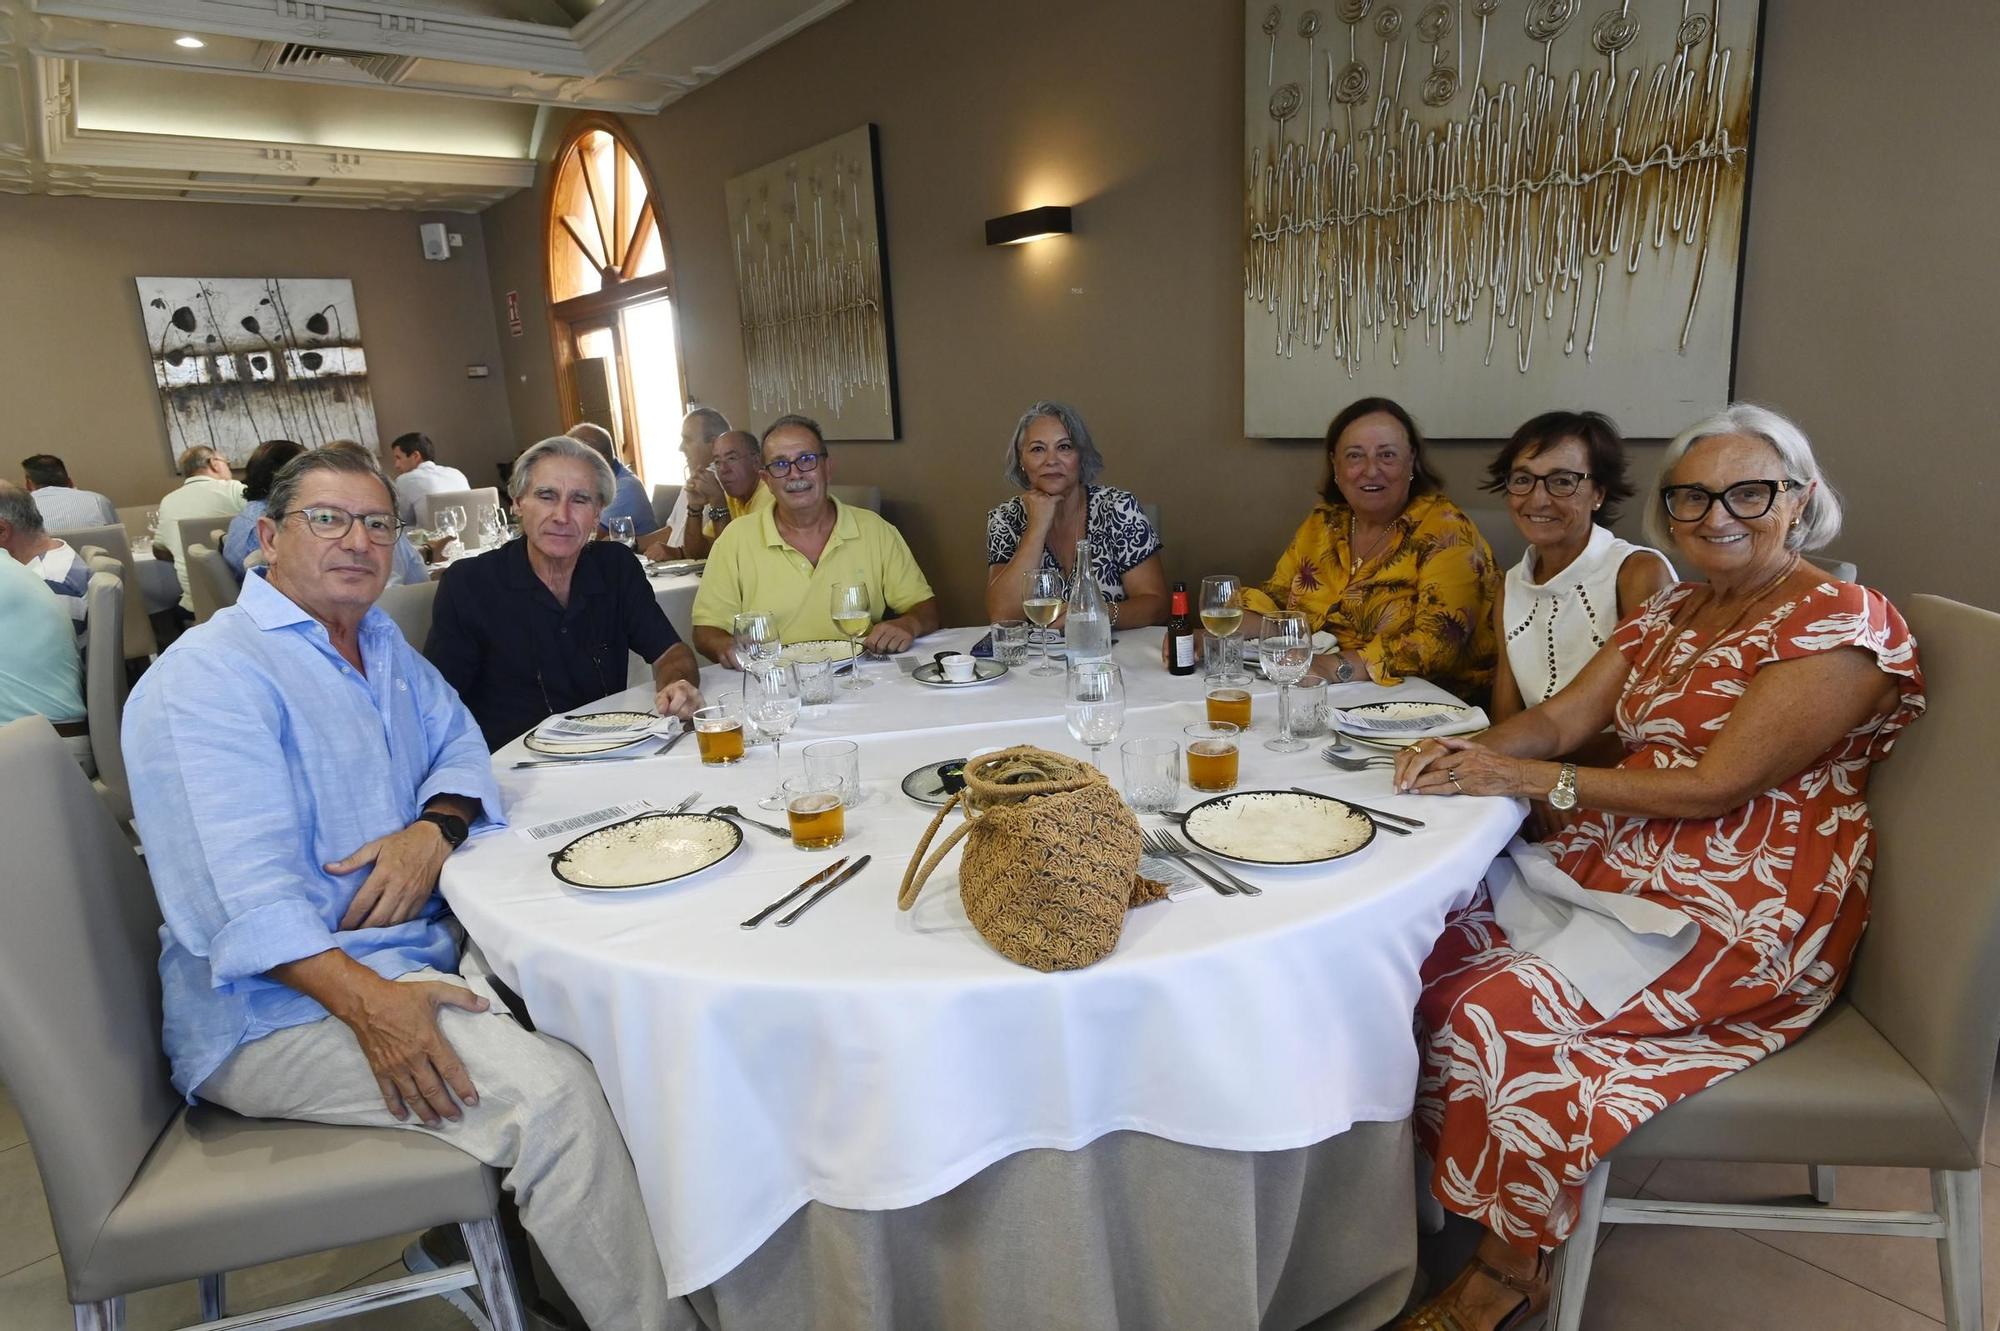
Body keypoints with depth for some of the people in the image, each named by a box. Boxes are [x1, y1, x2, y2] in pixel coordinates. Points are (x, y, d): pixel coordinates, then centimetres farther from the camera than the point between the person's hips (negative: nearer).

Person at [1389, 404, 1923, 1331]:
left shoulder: (1843, 627, -13)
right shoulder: (1671, 614, 12)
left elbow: (1717, 785, -20)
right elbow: (1559, 718, 7)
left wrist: (1529, 778, -20)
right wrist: (1469, 751, -14)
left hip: (1745, 914, -8)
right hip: (1622, 866, 8)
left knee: (1497, 1012, -23)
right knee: (1433, 948, -11)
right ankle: (1434, 1185, 6)